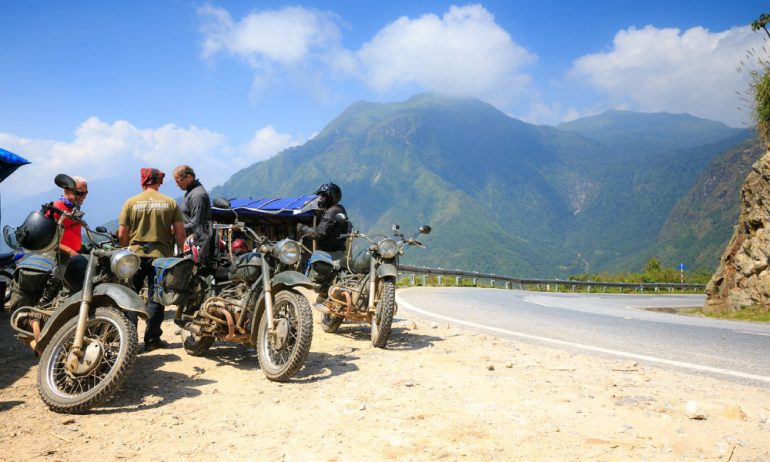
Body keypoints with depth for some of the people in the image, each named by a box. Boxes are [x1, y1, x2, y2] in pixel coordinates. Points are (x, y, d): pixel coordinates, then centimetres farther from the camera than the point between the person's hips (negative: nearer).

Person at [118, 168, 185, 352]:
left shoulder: (131, 202, -1)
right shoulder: (170, 203, 0)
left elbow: (122, 234, -2)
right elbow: (180, 233, -3)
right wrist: (179, 251, 13)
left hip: (136, 254, 0)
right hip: (161, 255, 0)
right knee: (155, 299, 7)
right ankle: (151, 339, 13)